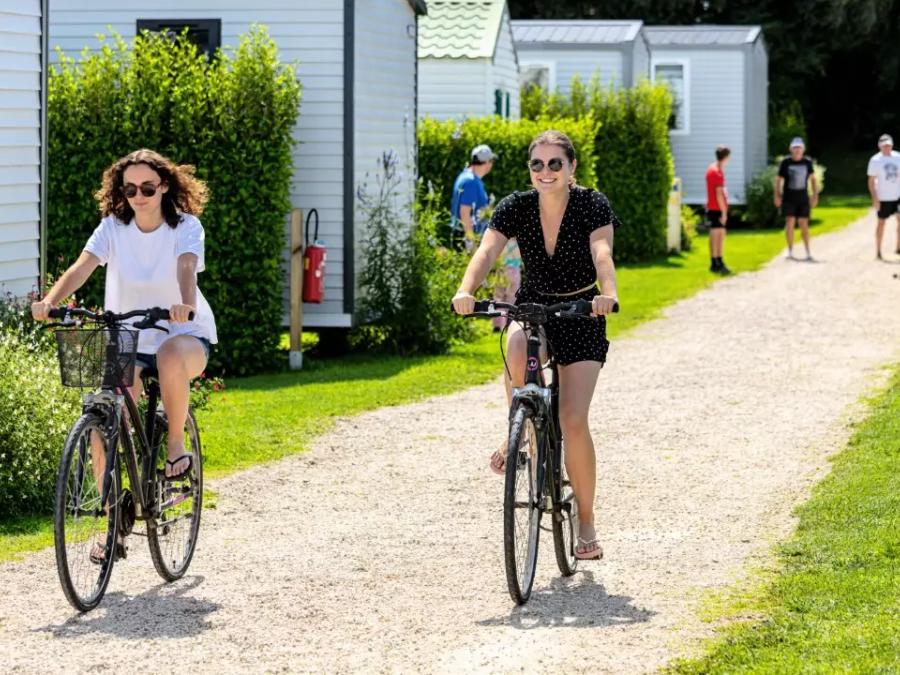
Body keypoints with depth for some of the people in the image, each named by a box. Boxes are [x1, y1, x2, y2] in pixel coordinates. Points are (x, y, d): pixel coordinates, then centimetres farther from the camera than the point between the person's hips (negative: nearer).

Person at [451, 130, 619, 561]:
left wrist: (608, 294, -53)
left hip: (581, 315, -2)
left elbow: (602, 254, -32)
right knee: (516, 353, -36)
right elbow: (487, 251, -25)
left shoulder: (593, 206, -16)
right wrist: (466, 290, -45)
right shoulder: (516, 207, -10)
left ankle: (586, 523, 1)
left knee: (573, 420, -13)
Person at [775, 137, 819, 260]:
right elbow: (779, 179, 3)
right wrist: (777, 196, -3)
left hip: (803, 198, 1)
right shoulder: (786, 162, -2)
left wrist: (815, 196, 4)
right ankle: (790, 251, 1)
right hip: (789, 198, -1)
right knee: (790, 222, -7)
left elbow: (813, 179, 10)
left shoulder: (808, 162, 2)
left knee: (804, 224, 3)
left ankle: (808, 252, 10)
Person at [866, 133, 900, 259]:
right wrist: (875, 199, -14)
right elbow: (871, 181, -6)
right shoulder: (875, 160, -6)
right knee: (881, 222, 5)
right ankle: (878, 251, 13)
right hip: (883, 198, -3)